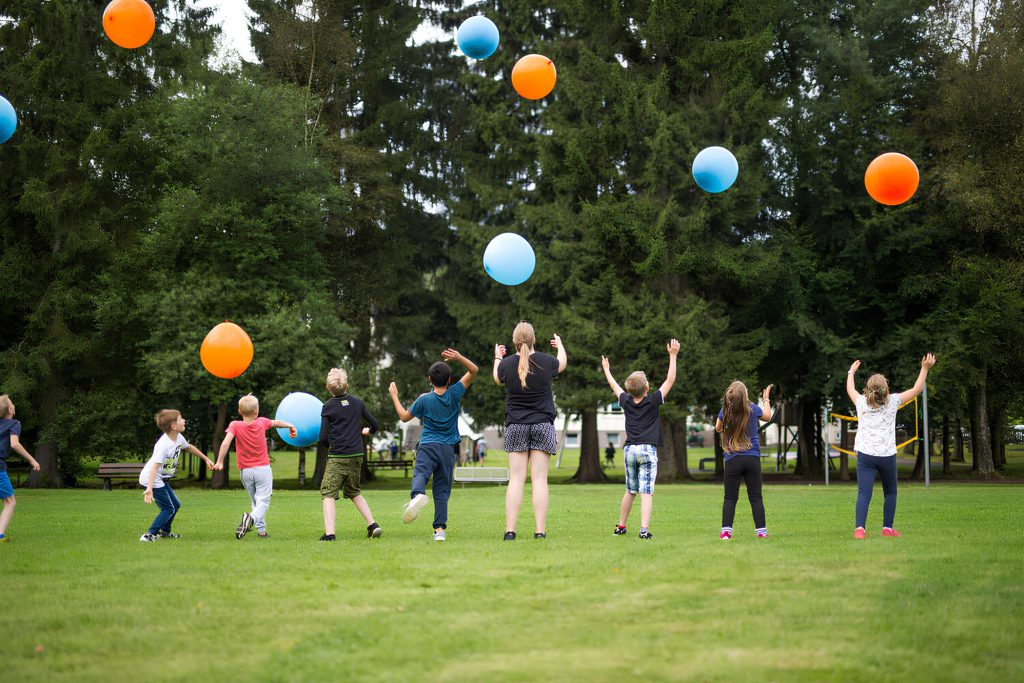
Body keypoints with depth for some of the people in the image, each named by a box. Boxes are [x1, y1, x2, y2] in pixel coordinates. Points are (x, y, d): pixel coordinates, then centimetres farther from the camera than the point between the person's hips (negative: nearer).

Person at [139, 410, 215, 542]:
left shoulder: (178, 437, -3)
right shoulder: (163, 445, -30)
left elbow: (189, 447, 21)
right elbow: (155, 467, -38)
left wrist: (206, 459, 26)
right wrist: (149, 489, -47)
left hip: (162, 479, 9)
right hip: (151, 479, -9)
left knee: (176, 505, 18)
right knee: (168, 508, -12)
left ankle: (165, 531, 36)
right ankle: (149, 535, -11)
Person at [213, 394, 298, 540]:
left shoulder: (235, 425, -8)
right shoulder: (262, 423, -3)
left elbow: (226, 443, -22)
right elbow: (277, 423, 17)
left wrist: (219, 462, -19)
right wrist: (291, 426, 35)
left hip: (245, 471, 1)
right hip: (263, 468, -1)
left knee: (256, 500, 18)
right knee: (263, 501, -5)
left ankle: (261, 530, 15)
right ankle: (251, 517, -33)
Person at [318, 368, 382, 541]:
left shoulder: (328, 407, -4)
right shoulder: (357, 403, 7)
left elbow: (323, 438, -8)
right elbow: (374, 425, 14)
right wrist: (363, 431, 36)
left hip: (337, 457, -5)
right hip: (357, 455, 5)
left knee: (328, 493, -2)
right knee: (354, 492, 21)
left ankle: (329, 533, -16)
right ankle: (372, 524, 11)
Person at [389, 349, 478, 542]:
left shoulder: (424, 399, -1)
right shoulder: (455, 394, 2)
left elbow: (404, 416, 11)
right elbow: (474, 370, 6)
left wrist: (394, 396, 22)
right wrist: (459, 358, -10)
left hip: (427, 446, -2)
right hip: (448, 448, 2)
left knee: (420, 473, -21)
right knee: (442, 489, 6)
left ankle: (417, 495, -56)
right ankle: (440, 528, 0)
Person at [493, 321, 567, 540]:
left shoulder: (507, 363, -5)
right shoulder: (545, 361, -5)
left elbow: (498, 380, 19)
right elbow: (563, 363, 19)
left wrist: (497, 357, 37)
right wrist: (560, 345, 40)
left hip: (515, 426, 1)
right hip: (543, 424, -1)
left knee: (516, 479, 0)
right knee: (540, 479, -2)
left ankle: (510, 530, -5)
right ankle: (540, 531, -7)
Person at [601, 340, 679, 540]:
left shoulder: (626, 401, 6)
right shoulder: (653, 401, -5)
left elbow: (614, 385, 24)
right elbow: (670, 380, -2)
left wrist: (606, 370, 41)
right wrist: (673, 355, 0)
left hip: (629, 450, 4)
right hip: (648, 450, -4)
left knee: (630, 491, 18)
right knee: (646, 492, -9)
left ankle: (621, 526, 24)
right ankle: (644, 529, -20)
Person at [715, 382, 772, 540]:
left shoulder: (725, 411, -5)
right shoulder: (752, 409, -5)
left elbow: (718, 428, 15)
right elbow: (767, 416, 18)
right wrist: (766, 399, 32)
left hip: (733, 460, 0)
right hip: (753, 458, 0)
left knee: (730, 498, 5)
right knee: (755, 497, 7)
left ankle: (726, 530, -4)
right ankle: (761, 530, 7)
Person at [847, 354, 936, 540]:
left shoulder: (861, 402, 6)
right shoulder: (892, 402, 1)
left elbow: (850, 389, 28)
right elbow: (916, 389, 10)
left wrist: (851, 372, 44)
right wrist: (925, 368, 16)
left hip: (865, 454, 1)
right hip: (887, 455, -1)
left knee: (863, 493, -8)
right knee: (890, 492, 19)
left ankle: (859, 528, -25)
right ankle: (887, 527, 18)